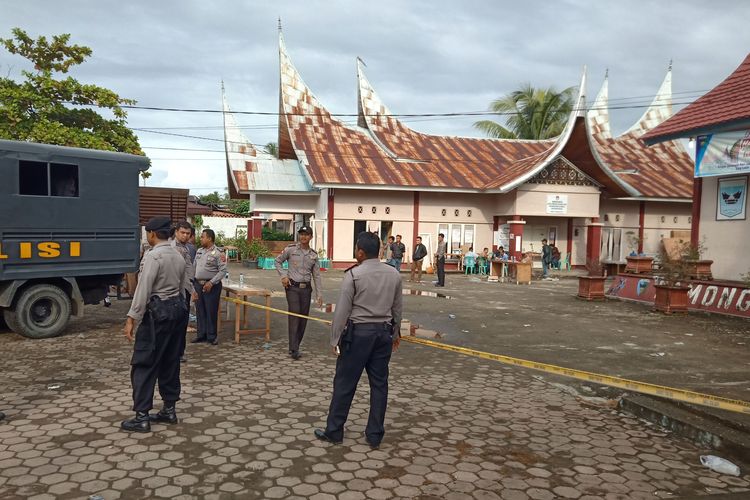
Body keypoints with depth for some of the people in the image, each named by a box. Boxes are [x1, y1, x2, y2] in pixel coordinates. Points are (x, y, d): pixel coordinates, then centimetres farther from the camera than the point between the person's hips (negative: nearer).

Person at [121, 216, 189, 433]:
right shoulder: (178, 256, 11)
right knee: (170, 361, 15)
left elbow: (143, 289, -18)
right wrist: (173, 305, 18)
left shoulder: (153, 256, -15)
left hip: (158, 311, -9)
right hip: (177, 307, 9)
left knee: (144, 363, -2)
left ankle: (142, 417, 0)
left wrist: (131, 318, -16)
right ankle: (169, 410, 22)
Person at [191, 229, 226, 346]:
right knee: (200, 311, 12)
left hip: (211, 286, -6)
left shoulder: (217, 253, -10)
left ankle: (211, 336, 11)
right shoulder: (199, 251, 10)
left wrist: (211, 282, -17)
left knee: (211, 312, 0)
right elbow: (194, 267, 14)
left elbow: (223, 270, -13)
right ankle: (201, 334, 23)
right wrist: (193, 283, 9)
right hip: (198, 284, 6)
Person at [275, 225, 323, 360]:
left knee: (304, 317, 5)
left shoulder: (314, 255, 6)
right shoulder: (291, 249, -3)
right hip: (292, 287, -4)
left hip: (306, 288, 4)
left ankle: (294, 346, 17)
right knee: (294, 314, -12)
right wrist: (283, 275, -5)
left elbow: (316, 276, 9)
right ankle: (294, 349, -11)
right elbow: (278, 261, 9)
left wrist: (319, 294, 6)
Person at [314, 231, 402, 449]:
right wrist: (395, 333, 24)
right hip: (384, 332, 5)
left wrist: (335, 339, -3)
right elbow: (397, 307, 11)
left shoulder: (354, 274, -12)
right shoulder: (394, 274, 3)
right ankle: (375, 436, 18)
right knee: (379, 384, 10)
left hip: (358, 332, -5)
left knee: (345, 382, 6)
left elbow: (342, 309, -11)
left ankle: (334, 431, 17)